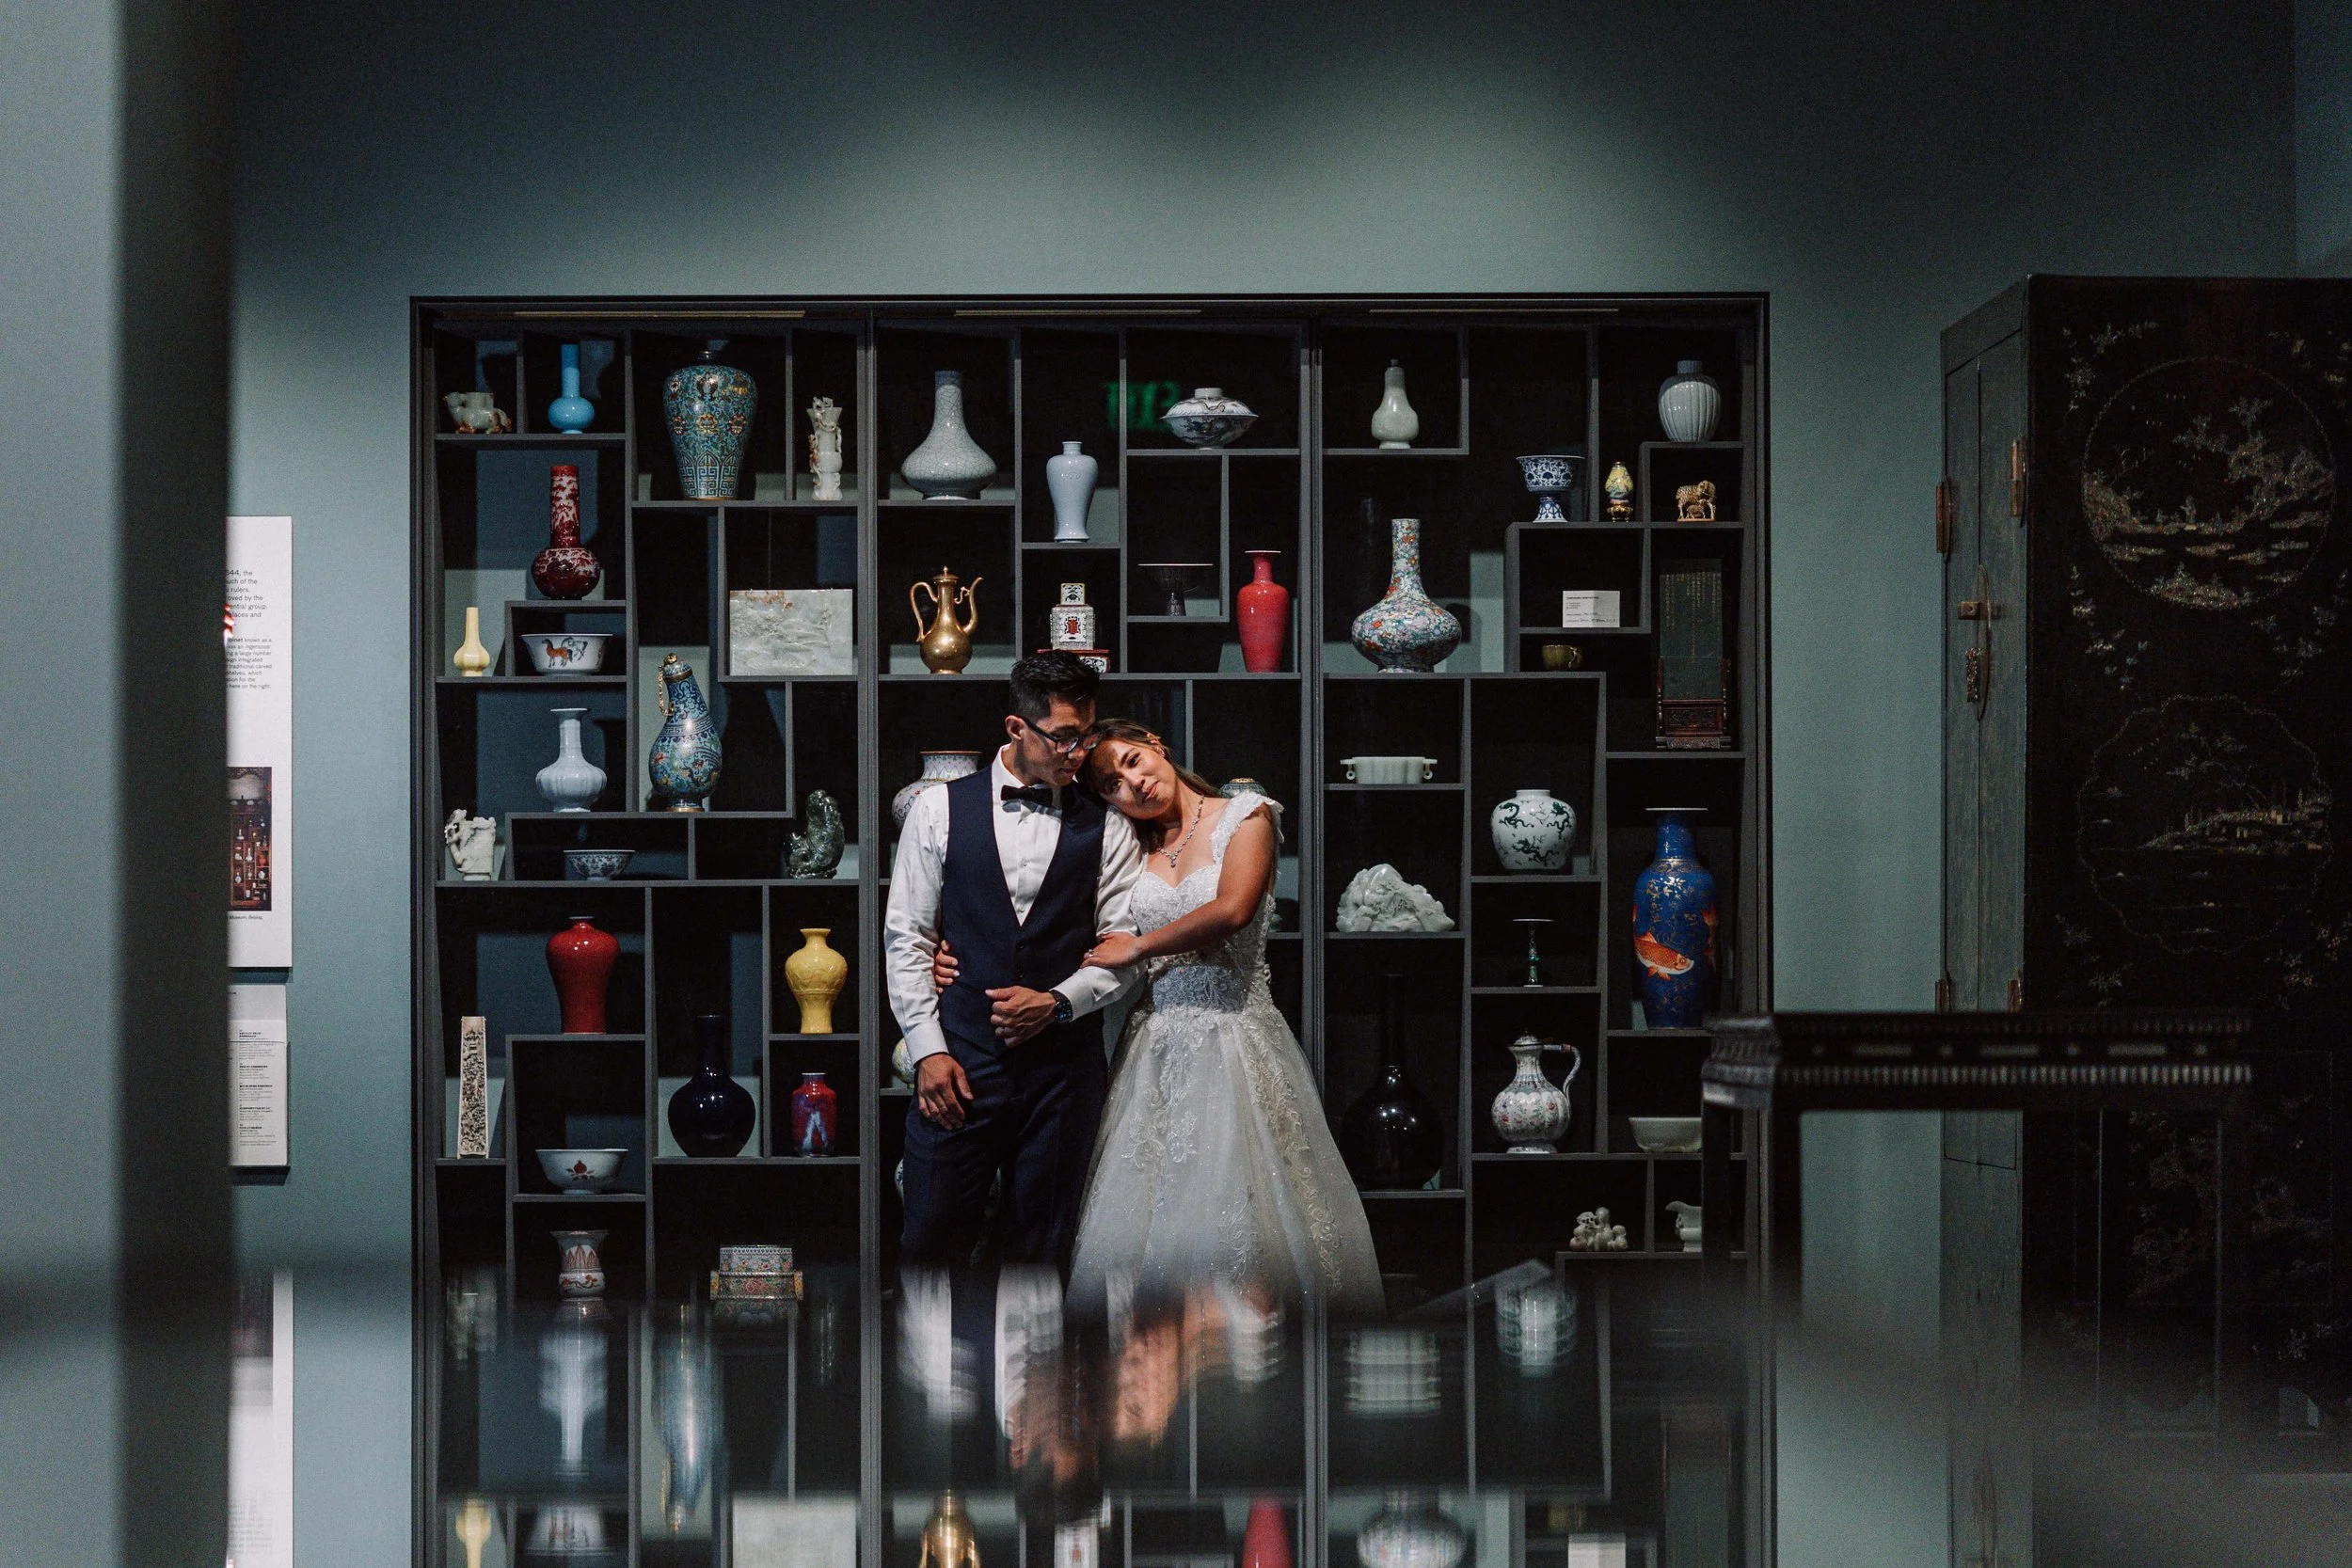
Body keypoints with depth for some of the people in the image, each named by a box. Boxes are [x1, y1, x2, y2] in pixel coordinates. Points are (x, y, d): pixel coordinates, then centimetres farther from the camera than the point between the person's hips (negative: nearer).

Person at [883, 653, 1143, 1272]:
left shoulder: (1106, 830, 7)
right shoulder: (940, 809, 5)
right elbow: (906, 937, 4)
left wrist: (1057, 1002, -11)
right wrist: (928, 1050, -4)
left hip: (1063, 1058, 1)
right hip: (960, 1061, -1)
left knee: (1041, 1245, 6)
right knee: (932, 1239, -3)